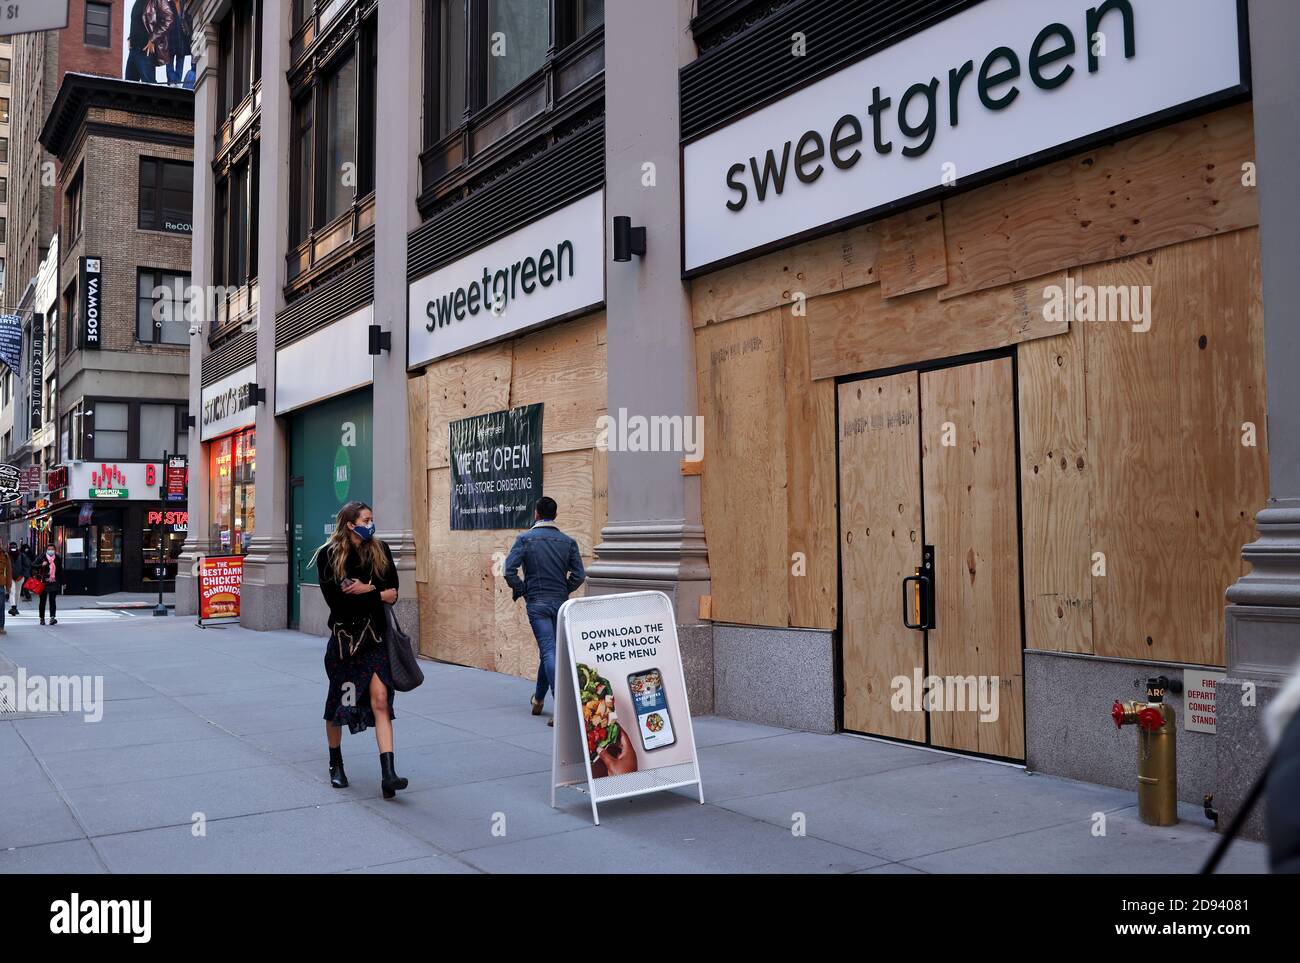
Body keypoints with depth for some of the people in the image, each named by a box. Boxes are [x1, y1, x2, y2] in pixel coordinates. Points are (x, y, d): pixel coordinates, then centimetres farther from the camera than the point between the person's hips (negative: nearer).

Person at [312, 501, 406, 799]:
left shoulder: (380, 551, 5)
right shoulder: (329, 555, -4)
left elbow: (393, 591, 0)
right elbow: (335, 600, -13)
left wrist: (362, 590, -15)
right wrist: (376, 594, -10)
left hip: (375, 637, 1)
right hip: (344, 637, -1)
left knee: (380, 699, -12)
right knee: (338, 702, 11)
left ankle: (388, 773, -17)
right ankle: (335, 765, 33)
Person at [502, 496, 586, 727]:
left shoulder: (525, 539, -4)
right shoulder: (568, 541, 3)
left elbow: (509, 571, -12)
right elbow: (579, 575, -3)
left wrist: (522, 591, 3)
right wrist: (564, 591, 13)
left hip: (537, 603, -3)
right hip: (560, 603, 3)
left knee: (548, 651, -7)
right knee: (548, 650, 18)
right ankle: (538, 699, 31)